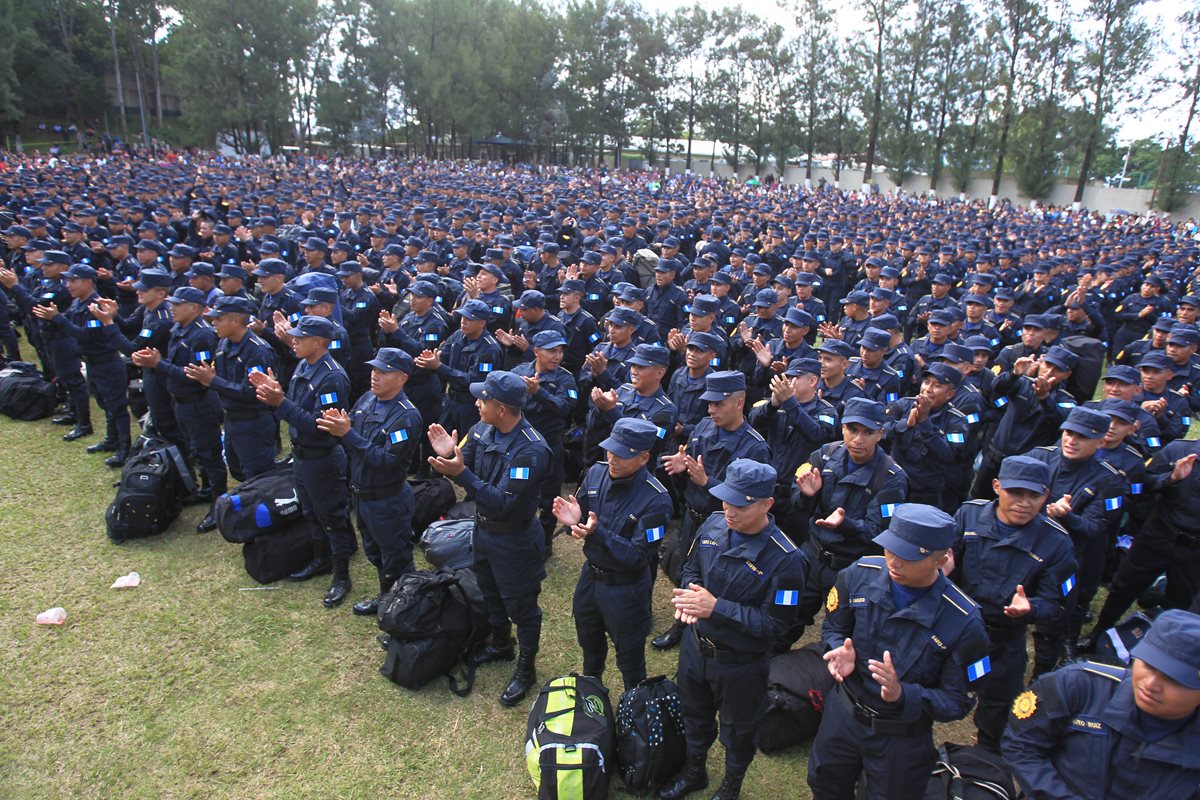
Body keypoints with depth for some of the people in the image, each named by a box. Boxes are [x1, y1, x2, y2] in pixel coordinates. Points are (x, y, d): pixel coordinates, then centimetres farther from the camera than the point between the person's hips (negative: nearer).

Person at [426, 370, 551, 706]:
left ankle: (526, 669, 35)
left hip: (514, 538, -8)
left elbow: (502, 502, -33)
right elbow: (465, 468, -4)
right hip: (483, 528, 8)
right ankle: (501, 645, 53)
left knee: (520, 605, 12)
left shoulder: (530, 450, -32)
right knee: (490, 592, 28)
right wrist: (448, 455, -26)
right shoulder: (483, 430, -9)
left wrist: (461, 473, -41)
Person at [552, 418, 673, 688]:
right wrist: (572, 521, -25)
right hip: (590, 574, 6)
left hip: (625, 588, -6)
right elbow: (581, 516, 0)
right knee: (588, 639, 31)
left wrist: (597, 533, -39)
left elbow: (639, 557, -28)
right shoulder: (597, 472, -12)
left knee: (629, 656, 17)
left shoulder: (655, 500, -29)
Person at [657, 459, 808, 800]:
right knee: (694, 713, 29)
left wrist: (716, 607, -31)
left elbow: (774, 624, -26)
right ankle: (695, 769, 58)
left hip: (740, 663, -5)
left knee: (737, 730, 23)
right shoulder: (714, 525, -12)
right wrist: (689, 597, -18)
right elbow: (692, 568, 4)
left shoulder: (785, 559, -29)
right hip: (695, 644, 5)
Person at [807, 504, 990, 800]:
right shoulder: (860, 573, -19)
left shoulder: (963, 622, -26)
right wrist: (839, 652, -24)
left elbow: (957, 703, -16)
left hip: (903, 739, -3)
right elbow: (833, 627, -1)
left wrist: (902, 695, -34)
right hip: (842, 715, 3)